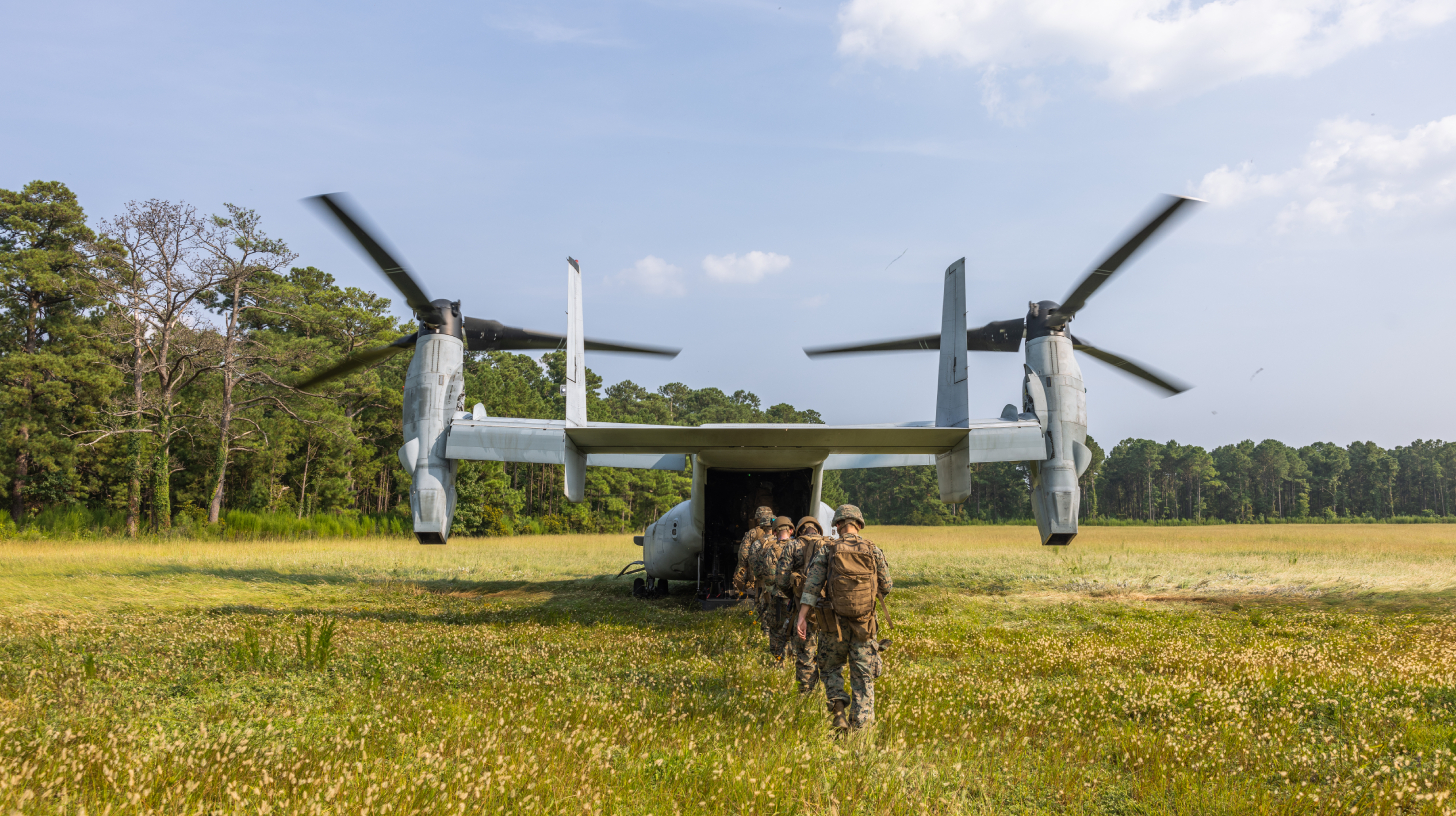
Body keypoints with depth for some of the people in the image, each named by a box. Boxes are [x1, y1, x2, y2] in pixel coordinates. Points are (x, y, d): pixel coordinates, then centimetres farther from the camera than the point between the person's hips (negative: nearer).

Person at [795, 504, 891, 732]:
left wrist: (802, 617, -10)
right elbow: (886, 586, 6)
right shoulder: (873, 550, 1)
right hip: (865, 622, 0)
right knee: (863, 675, 8)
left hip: (836, 622, 0)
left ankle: (838, 708, 1)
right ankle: (861, 721, 4)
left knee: (830, 667, 19)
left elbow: (812, 585, -9)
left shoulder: (827, 550, -1)